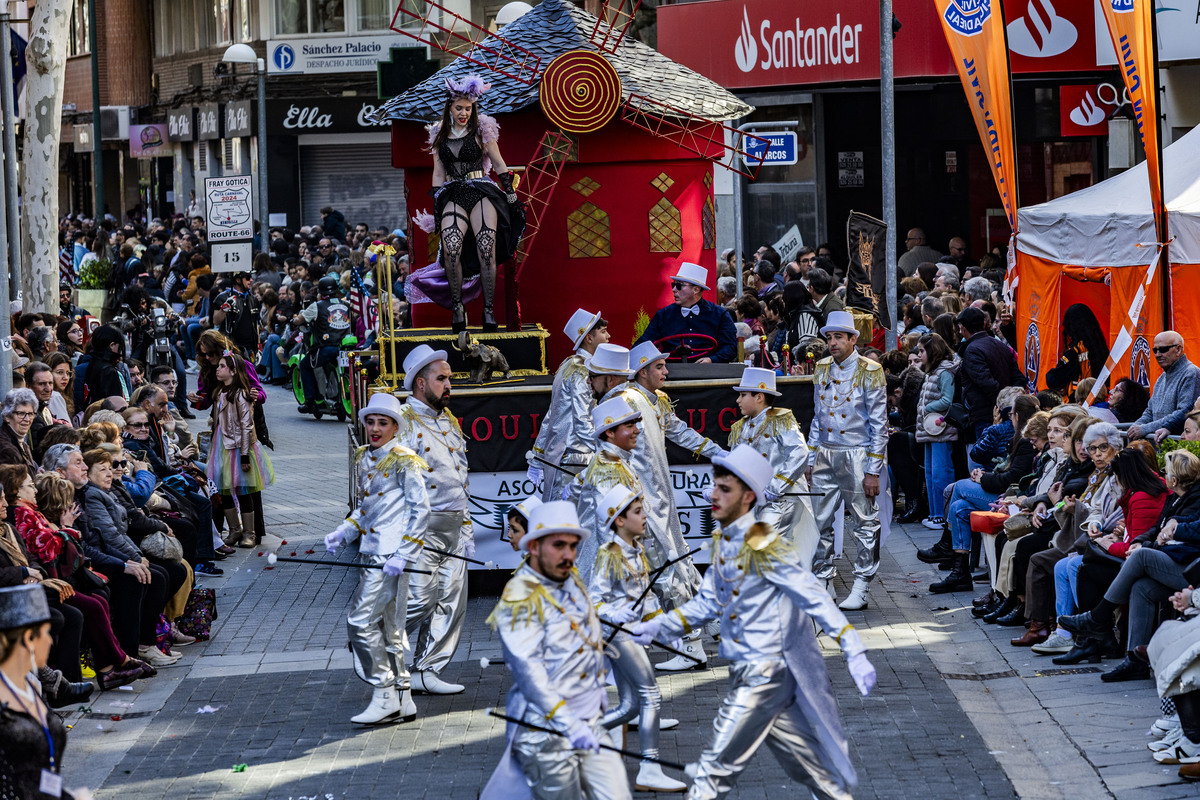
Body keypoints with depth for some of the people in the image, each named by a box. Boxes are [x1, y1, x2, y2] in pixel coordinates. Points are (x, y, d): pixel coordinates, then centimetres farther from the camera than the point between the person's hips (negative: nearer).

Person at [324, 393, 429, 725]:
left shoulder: (403, 460, -10)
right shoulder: (363, 458, 14)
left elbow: (420, 510, -12)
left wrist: (402, 555, -18)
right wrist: (342, 533, 11)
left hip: (391, 554, -9)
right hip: (371, 553, 9)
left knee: (362, 621, -13)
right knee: (386, 627, 11)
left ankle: (384, 697, -7)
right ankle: (403, 702, 17)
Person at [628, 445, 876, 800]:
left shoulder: (764, 547, -19)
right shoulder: (723, 543, 8)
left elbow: (816, 600, -21)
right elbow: (705, 604, 16)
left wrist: (855, 653, -27)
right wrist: (657, 627, 6)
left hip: (765, 673, -9)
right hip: (747, 672, 9)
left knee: (716, 767, -5)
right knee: (804, 761, 15)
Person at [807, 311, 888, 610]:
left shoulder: (869, 372, -6)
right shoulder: (822, 369, 10)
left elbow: (879, 424, -7)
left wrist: (873, 471, -11)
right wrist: (810, 459, 12)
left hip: (856, 456, -5)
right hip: (825, 456, 5)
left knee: (865, 525, 0)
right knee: (822, 523, 6)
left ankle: (860, 590, 6)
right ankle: (823, 583, 15)